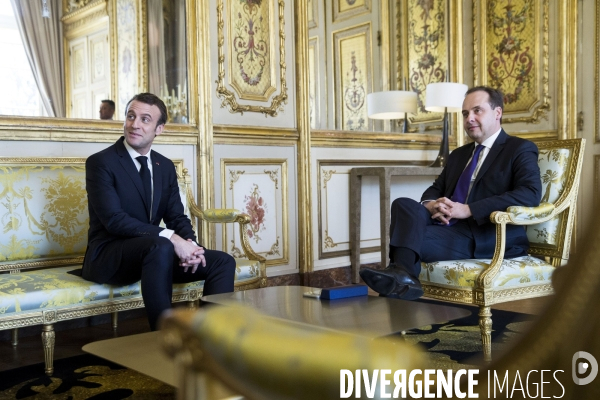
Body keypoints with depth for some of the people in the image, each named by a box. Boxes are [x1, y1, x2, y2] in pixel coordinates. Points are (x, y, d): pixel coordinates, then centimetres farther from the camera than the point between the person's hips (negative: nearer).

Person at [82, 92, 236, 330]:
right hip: (108, 256, -7)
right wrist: (171, 238, -29)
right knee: (160, 247, -37)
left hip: (153, 252, 7)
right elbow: (114, 219, -21)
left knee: (223, 262, -7)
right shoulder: (100, 163, -9)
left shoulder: (165, 166, 11)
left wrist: (190, 244, -14)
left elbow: (177, 217, 10)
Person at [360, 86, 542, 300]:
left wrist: (468, 209, -21)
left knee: (411, 234, -27)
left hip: (487, 238, -6)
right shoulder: (459, 154, 26)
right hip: (448, 226, 7)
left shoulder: (520, 149, 3)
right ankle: (402, 274, -38)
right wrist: (430, 204, -7)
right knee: (404, 204, -23)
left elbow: (530, 194, -14)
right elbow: (435, 188, 22)